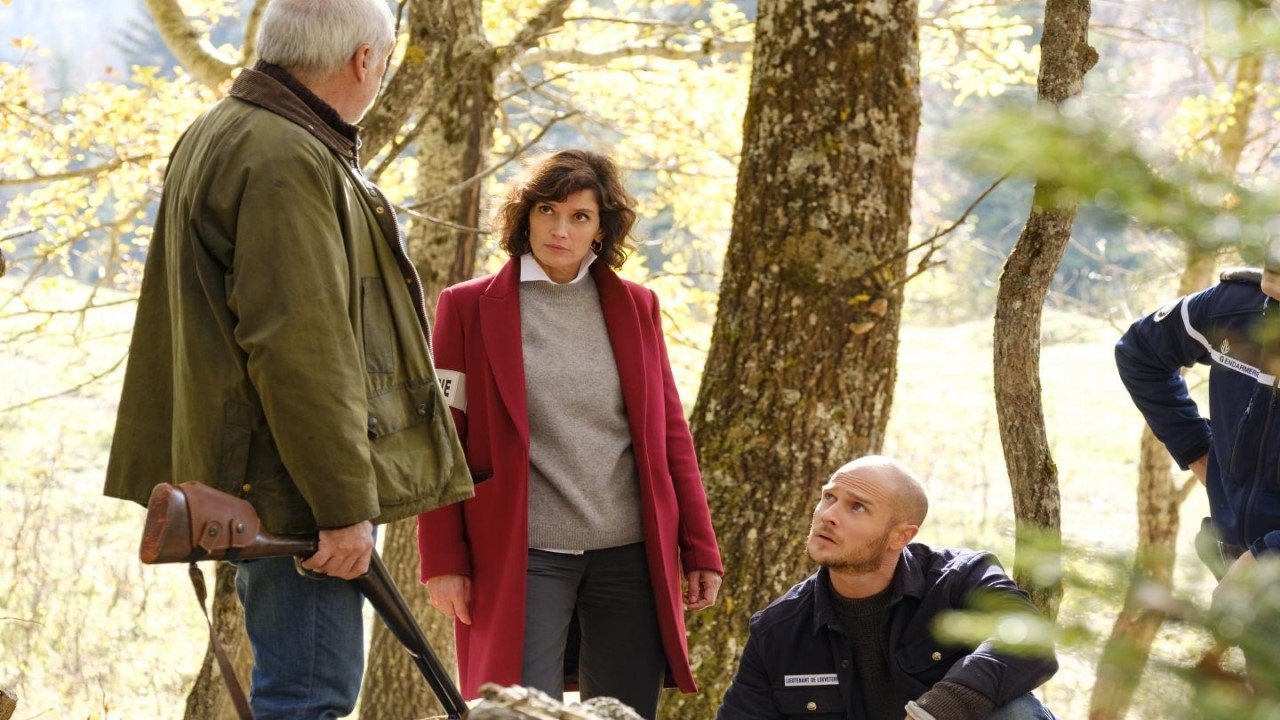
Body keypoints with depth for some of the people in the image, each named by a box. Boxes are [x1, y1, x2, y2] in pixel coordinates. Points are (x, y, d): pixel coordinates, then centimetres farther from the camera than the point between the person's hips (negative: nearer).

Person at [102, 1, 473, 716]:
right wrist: (345, 506, -21)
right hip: (297, 483, -11)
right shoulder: (285, 160, -17)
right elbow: (298, 350, -23)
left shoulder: (217, 137, 18)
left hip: (253, 477, 11)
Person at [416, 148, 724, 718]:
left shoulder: (636, 307, 11)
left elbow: (670, 432, 12)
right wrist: (443, 560, -5)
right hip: (522, 558, -3)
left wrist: (698, 548, 7)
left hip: (631, 557, 3)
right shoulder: (470, 307, 2)